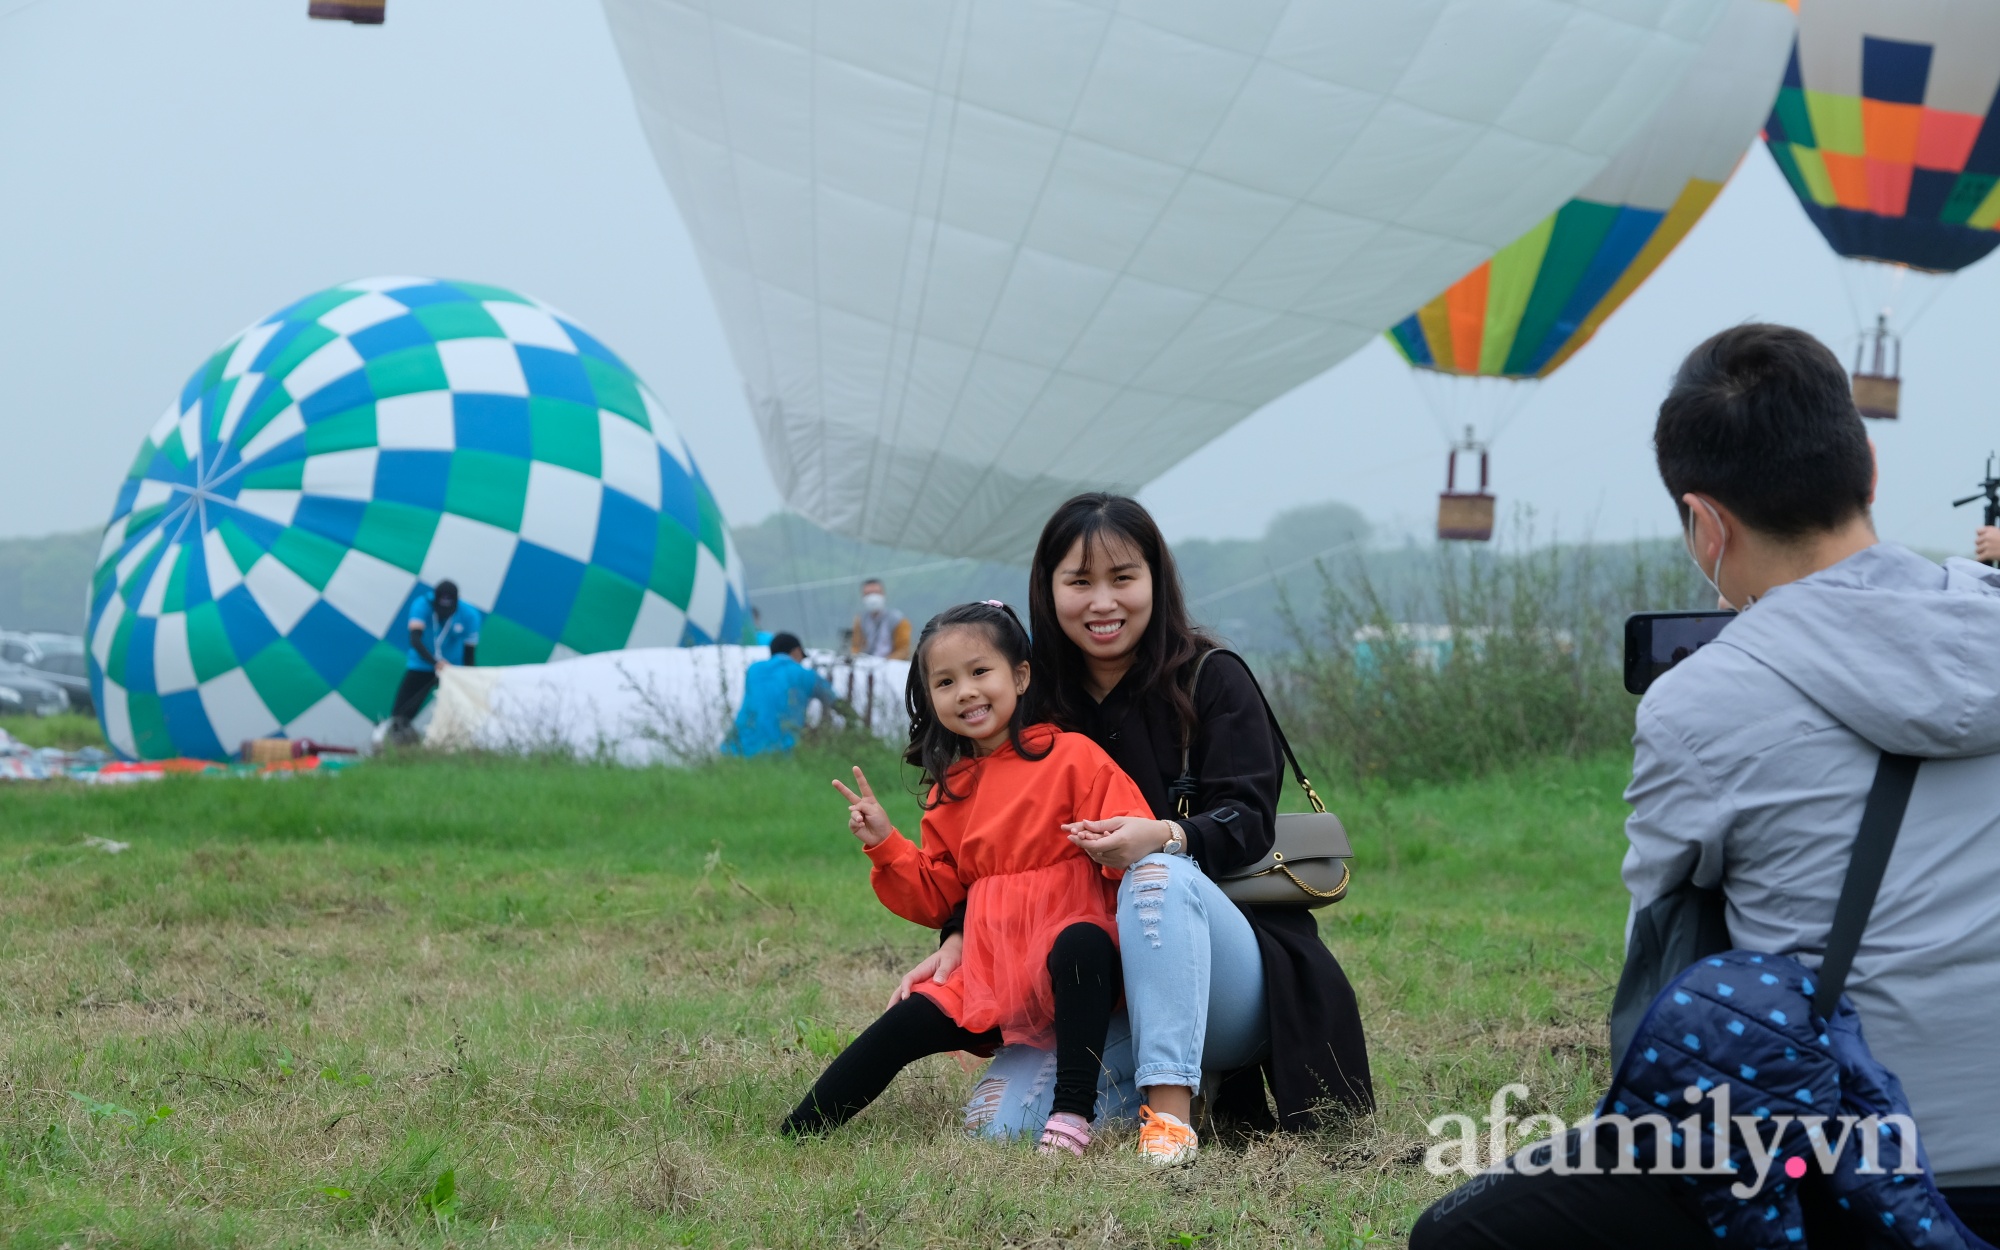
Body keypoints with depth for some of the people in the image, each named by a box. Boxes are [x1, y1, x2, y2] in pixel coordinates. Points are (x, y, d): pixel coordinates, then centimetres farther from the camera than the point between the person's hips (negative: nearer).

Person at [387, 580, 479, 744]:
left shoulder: (469, 615, -17)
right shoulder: (422, 605, -22)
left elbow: (470, 652, -7)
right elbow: (415, 639, -34)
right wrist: (435, 662, -49)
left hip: (452, 668, 1)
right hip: (421, 666, -1)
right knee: (402, 712, -8)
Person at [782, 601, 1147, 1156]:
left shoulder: (1071, 757, -3)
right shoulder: (951, 789, 16)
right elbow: (935, 898, 18)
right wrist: (884, 844, 3)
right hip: (989, 974, 6)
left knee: (1080, 944, -38)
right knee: (907, 1023, -9)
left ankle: (1073, 1113, -37)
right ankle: (797, 1132, 0)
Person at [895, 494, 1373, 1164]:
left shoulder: (1212, 680, -2)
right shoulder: (1039, 704, 9)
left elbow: (1248, 821, -12)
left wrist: (1164, 837, -35)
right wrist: (959, 938, -9)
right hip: (1101, 994, 4)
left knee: (1160, 876, -37)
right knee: (996, 1119, -21)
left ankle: (1170, 1113, -37)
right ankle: (1185, 1079, 2)